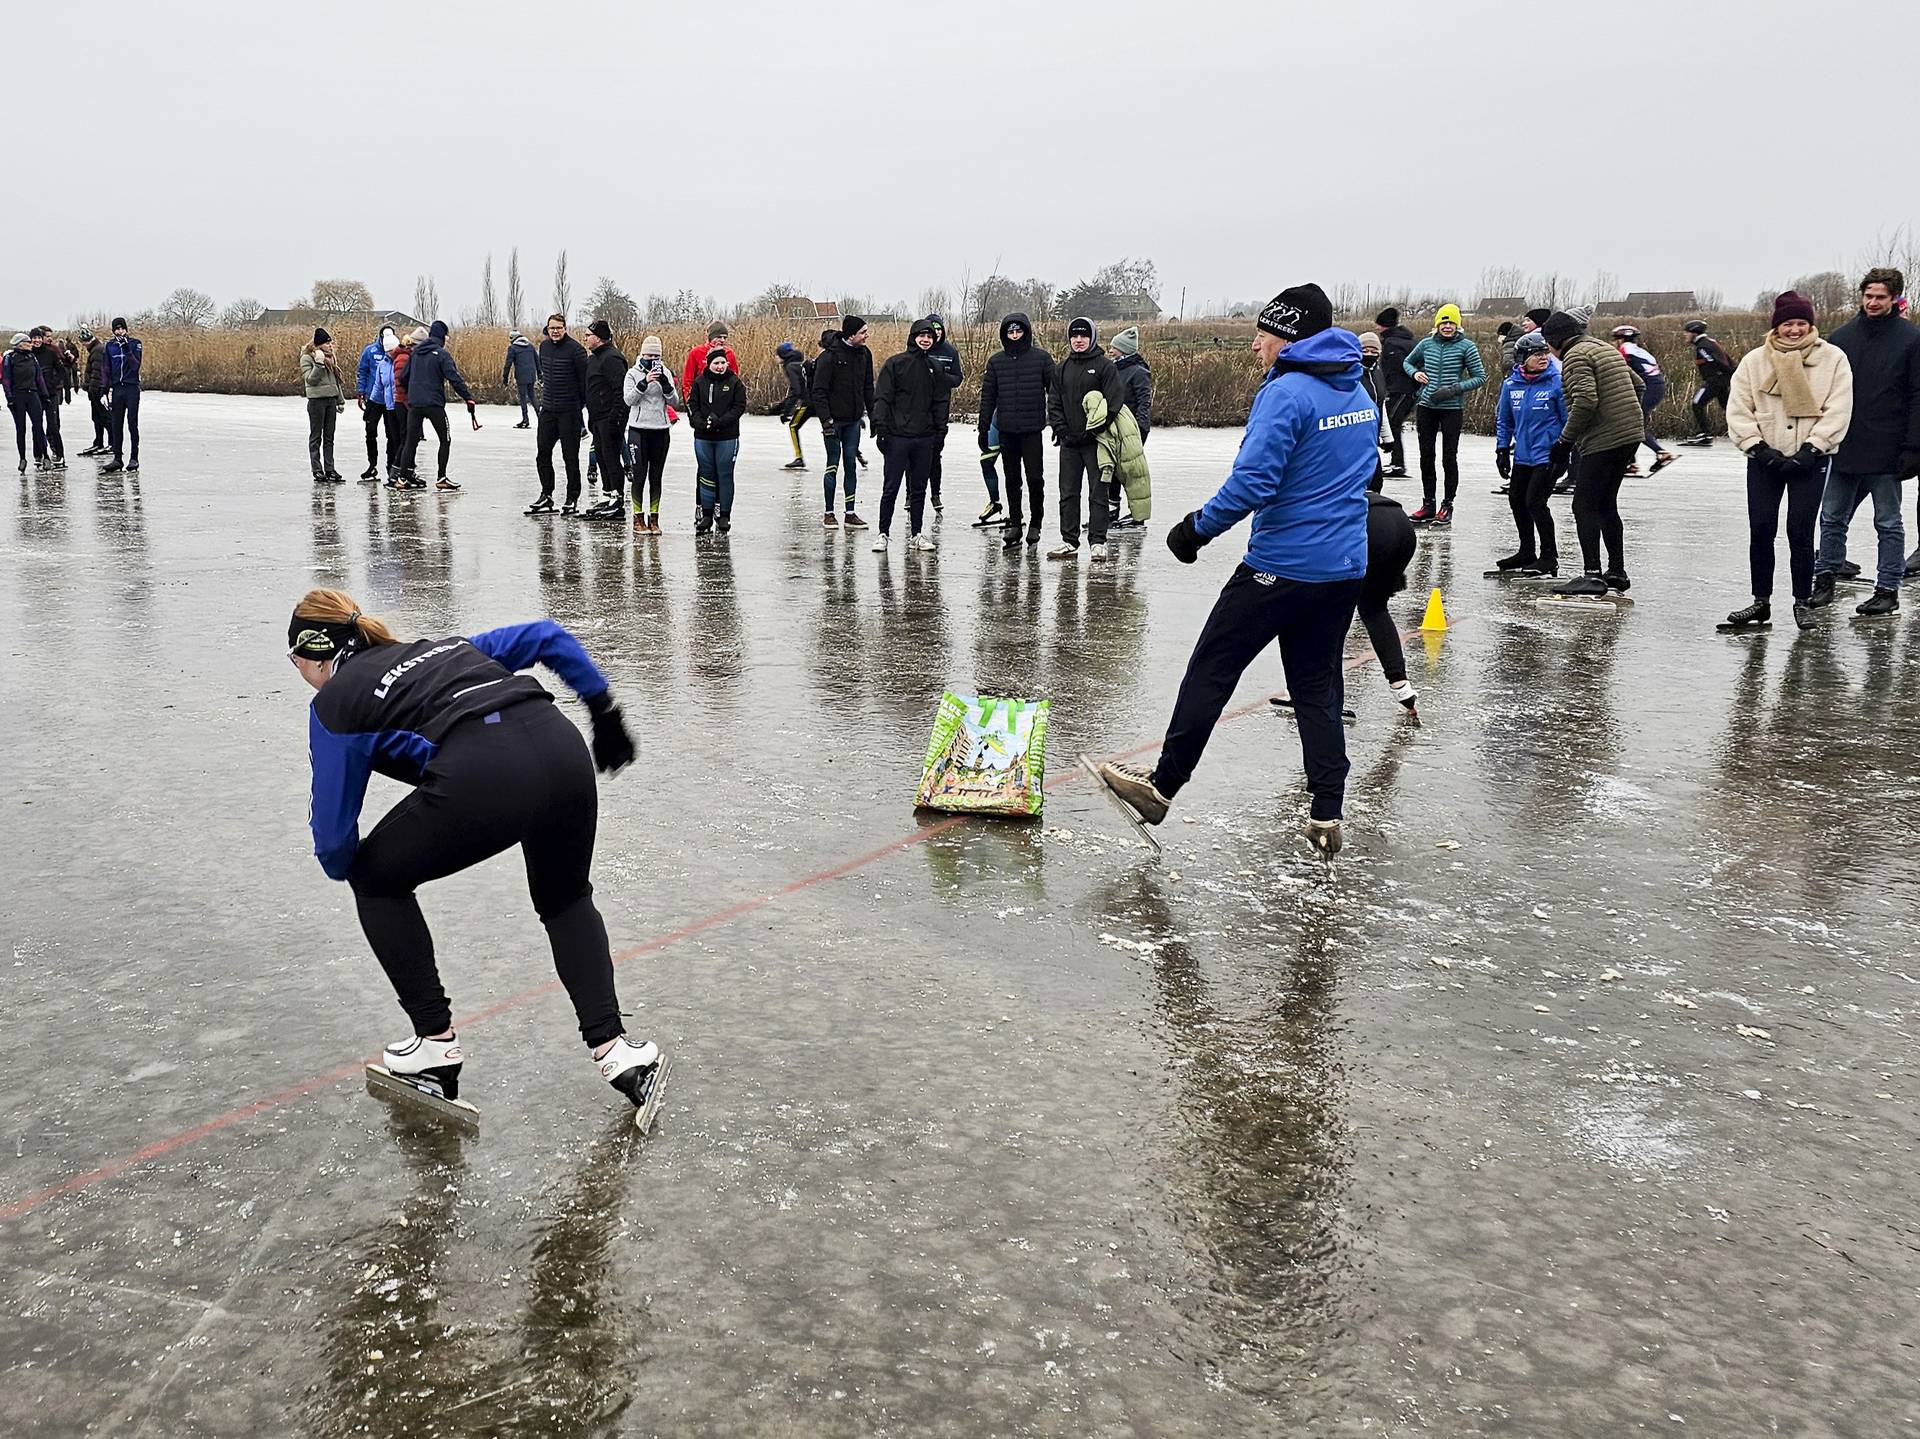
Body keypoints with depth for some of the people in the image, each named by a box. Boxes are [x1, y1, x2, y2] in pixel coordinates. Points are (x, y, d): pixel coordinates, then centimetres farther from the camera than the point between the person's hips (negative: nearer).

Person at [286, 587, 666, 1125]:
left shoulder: (336, 702, 17)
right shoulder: (443, 647, 33)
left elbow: (334, 834, 17)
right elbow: (548, 637, 30)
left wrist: (342, 865, 40)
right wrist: (604, 710, 35)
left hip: (482, 778, -6)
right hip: (564, 751, 6)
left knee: (376, 880, 23)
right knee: (565, 899, 31)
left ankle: (436, 1042, 27)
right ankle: (614, 1047, 18)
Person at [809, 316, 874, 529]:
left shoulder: (864, 354, 5)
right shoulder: (829, 356, -15)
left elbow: (868, 388, 14)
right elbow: (819, 391, -15)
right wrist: (826, 420, -20)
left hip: (853, 419, 6)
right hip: (834, 419, -6)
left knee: (851, 464, 6)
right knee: (833, 464, -1)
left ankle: (850, 513, 11)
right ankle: (829, 513, 9)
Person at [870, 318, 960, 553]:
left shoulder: (936, 368, 10)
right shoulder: (895, 364, -2)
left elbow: (940, 401, 14)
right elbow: (882, 397, -5)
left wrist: (940, 430, 7)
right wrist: (881, 428, -12)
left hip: (925, 438, 4)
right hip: (897, 436, -4)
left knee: (919, 489, 9)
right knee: (890, 489, -2)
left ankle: (916, 534, 16)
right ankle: (883, 534, 5)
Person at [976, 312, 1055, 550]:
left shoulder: (1041, 358, 1)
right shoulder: (996, 362, 8)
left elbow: (1054, 390, 0)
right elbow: (987, 397, 11)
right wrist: (983, 429, 9)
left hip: (1032, 430, -3)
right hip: (1006, 430, 3)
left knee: (1035, 478, -5)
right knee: (1012, 479, 9)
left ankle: (1035, 523, 9)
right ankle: (1014, 524, 16)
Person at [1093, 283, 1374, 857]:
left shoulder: (1286, 393, -15)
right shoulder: (1361, 394, 12)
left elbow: (1253, 481, -23)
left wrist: (1197, 529, -13)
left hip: (1281, 567, -8)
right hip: (1345, 570, 8)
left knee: (1211, 669, 3)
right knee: (1317, 685, 13)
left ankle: (1162, 785, 11)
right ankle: (1327, 818, 10)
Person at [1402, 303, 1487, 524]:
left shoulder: (1466, 346, -4)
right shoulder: (1426, 344, 6)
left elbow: (1480, 377, -3)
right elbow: (1407, 362, 23)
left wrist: (1455, 389, -14)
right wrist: (1415, 373, 2)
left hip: (1452, 408, -4)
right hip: (1426, 406, 4)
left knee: (1449, 457, -1)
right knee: (1426, 456, 7)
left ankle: (1447, 506, 9)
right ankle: (1428, 505, 16)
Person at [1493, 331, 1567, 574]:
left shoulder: (1556, 382, -12)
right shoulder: (1511, 385, 1)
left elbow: (1570, 419, -6)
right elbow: (1504, 420, 14)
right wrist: (1502, 450, 11)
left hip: (1548, 454, -6)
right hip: (1522, 455, 6)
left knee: (1535, 501, -10)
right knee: (1517, 499, 13)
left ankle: (1549, 558, 1)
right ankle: (1527, 552, 29)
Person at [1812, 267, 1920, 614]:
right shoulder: (1841, 337, 6)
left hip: (1886, 451, -3)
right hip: (1843, 449, 4)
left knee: (1888, 524, 6)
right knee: (1832, 518, 9)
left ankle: (1888, 589, 12)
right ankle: (1824, 580, 19)